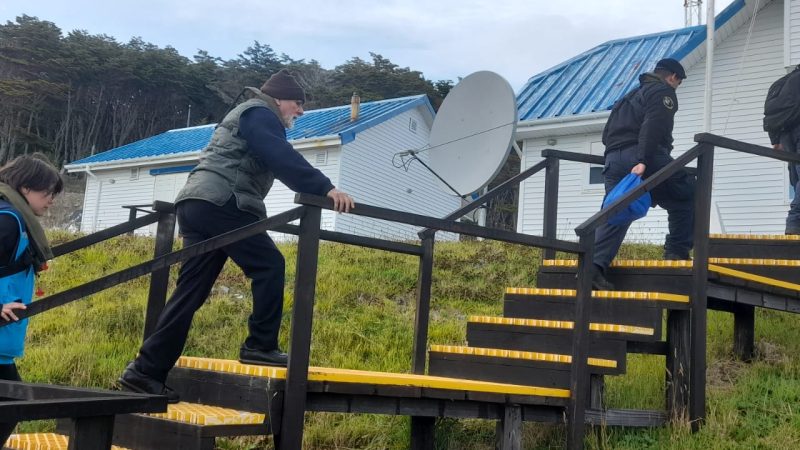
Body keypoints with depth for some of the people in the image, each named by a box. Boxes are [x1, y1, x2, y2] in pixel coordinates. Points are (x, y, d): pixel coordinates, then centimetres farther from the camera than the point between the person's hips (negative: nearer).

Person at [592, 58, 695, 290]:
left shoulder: (631, 95, 33)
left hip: (613, 158, 7)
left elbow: (607, 133, 29)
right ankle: (677, 251, 4)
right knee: (686, 195, 9)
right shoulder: (663, 92, 5)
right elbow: (652, 127, -13)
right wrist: (643, 161, -24)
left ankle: (595, 265, -17)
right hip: (644, 157, -7)